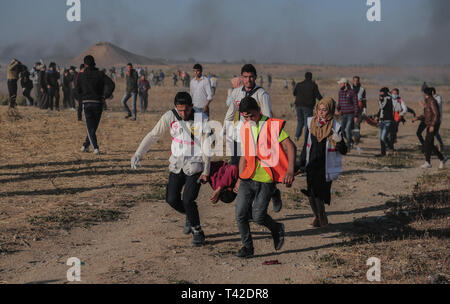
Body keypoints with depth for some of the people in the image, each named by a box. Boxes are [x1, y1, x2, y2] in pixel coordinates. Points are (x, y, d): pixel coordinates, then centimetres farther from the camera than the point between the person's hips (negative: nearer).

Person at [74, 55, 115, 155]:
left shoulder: (81, 76, 0)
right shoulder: (100, 74, 1)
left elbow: (76, 91, 0)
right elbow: (111, 84, -11)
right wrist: (105, 96, -4)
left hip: (87, 103, -1)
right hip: (98, 103, 1)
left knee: (90, 128, 0)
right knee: (93, 127, 16)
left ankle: (96, 148, -15)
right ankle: (85, 146, 22)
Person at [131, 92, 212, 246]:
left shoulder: (201, 119, -13)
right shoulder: (170, 117, -6)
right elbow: (153, 135, 1)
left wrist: (206, 171, -8)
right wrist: (138, 154, -6)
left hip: (194, 166, -4)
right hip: (176, 164, 4)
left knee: (187, 200, -15)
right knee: (172, 199, -1)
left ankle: (198, 232, 7)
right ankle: (190, 217, 31)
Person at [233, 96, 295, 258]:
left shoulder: (273, 125, -5)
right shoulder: (245, 128, 13)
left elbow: (290, 146, -10)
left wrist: (290, 170, -22)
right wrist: (240, 179, 20)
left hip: (266, 180, -5)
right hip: (248, 179, 5)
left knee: (258, 216, -8)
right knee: (241, 213, -3)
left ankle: (276, 229, 23)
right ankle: (247, 247, 13)